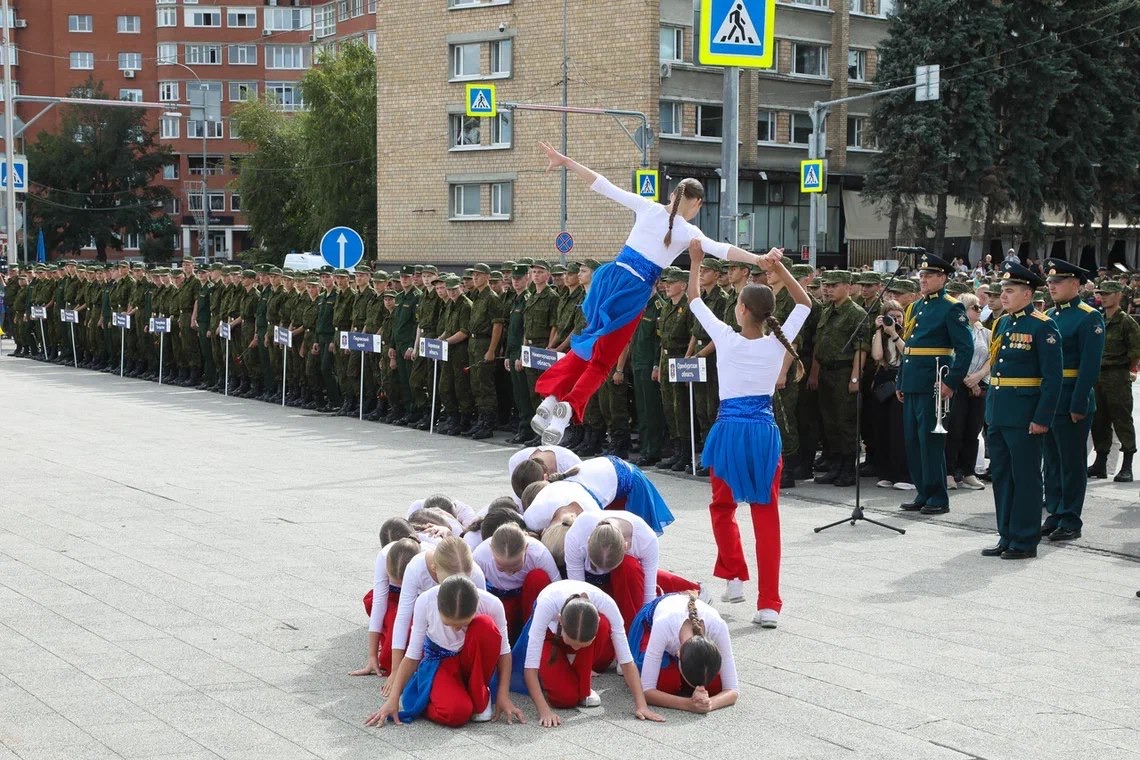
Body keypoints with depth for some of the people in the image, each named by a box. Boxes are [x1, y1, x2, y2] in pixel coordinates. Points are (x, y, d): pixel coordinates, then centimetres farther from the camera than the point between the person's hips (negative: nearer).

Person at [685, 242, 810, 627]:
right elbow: (805, 304, 13)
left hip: (729, 430, -1)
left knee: (722, 507, 23)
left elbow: (695, 299, 6)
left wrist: (696, 259, 15)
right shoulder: (778, 343, -3)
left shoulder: (726, 339, -8)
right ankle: (769, 604, -1)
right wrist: (779, 268, 5)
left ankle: (734, 576, 24)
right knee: (766, 517, 2)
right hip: (764, 432, 2)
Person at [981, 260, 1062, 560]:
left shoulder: (1042, 327, -10)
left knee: (1025, 478, 0)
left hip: (1025, 417, -8)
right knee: (1001, 476, 12)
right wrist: (990, 411, 17)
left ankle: (1025, 541, 8)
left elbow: (1052, 378, -13)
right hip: (997, 414, 8)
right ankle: (1006, 537, 21)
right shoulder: (1001, 324, 13)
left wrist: (1042, 419, -17)